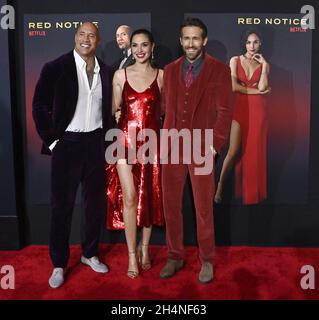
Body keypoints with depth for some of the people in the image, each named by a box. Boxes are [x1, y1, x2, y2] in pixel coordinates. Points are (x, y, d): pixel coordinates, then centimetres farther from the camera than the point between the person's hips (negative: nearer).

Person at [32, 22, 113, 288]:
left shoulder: (106, 72, 6)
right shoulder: (55, 68, -6)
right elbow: (40, 107, -4)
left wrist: (105, 135, 6)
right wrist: (51, 141, -8)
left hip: (96, 144, 4)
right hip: (67, 143, -4)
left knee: (96, 202, 12)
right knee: (62, 205, 4)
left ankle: (90, 253, 31)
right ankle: (59, 264, 18)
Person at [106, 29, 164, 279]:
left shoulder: (161, 75, 3)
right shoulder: (121, 75, 4)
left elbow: (162, 110, 8)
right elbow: (114, 109, 10)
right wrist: (117, 115, -6)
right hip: (126, 140, 0)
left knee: (149, 197, 8)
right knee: (129, 197, -4)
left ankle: (144, 248, 27)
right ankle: (132, 254, 9)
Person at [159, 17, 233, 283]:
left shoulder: (219, 70, -1)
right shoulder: (170, 70, 10)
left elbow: (225, 110, -4)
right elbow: (166, 107, 14)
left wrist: (215, 145, -11)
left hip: (201, 149, -3)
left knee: (204, 207, 4)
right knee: (171, 204, 8)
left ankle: (207, 260, 22)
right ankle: (175, 256, 25)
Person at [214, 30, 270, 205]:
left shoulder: (264, 64, 10)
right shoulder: (235, 60, 4)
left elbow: (262, 87, -7)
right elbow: (234, 86, -9)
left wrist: (264, 64, -6)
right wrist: (256, 90, -5)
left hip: (257, 110, 2)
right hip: (239, 108, -2)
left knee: (254, 151, 4)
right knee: (233, 151, -8)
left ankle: (252, 191, 14)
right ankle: (220, 186, 7)